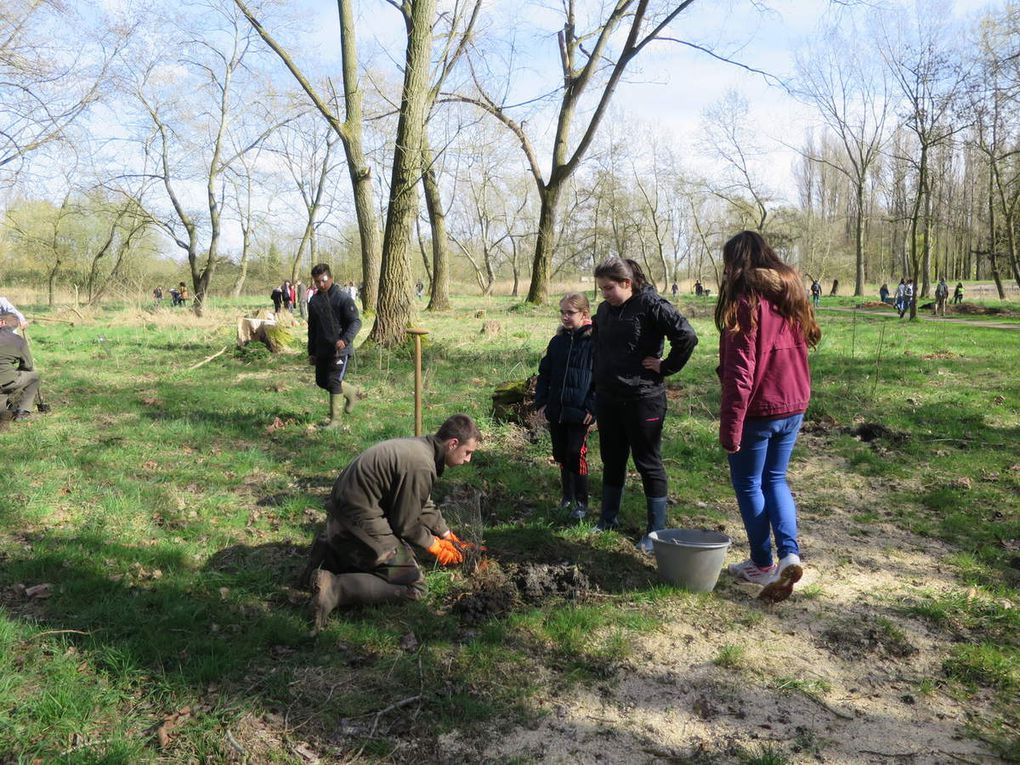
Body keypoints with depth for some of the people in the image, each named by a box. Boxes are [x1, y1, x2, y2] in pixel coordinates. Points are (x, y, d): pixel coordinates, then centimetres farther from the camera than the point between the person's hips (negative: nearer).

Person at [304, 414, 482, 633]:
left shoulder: (419, 446, 8)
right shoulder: (421, 466, -24)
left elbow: (424, 505, 22)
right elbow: (406, 523, -14)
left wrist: (447, 535, 24)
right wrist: (434, 546, 3)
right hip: (359, 522, -10)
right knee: (413, 585, -9)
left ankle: (330, 554, 17)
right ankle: (333, 587, -19)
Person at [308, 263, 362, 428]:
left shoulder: (343, 298, -11)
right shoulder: (314, 301, 9)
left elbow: (356, 322, -15)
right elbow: (312, 328, 17)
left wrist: (345, 340, -31)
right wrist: (311, 352, 15)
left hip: (340, 350, -7)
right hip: (322, 350, 7)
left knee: (333, 381, -9)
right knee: (322, 381, 12)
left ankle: (335, 419, 3)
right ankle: (351, 392, 35)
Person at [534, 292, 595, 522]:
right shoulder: (557, 341, 9)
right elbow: (545, 372, 14)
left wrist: (593, 408, -13)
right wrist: (541, 401, 7)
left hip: (579, 413, -6)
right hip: (556, 410, 6)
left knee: (576, 455, -4)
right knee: (561, 455, 14)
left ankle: (581, 502, 10)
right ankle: (567, 496, 29)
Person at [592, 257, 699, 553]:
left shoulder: (651, 305, -14)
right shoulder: (604, 310, 9)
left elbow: (687, 337, -20)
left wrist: (665, 367, -14)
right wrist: (595, 389, 17)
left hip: (643, 399, -7)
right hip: (608, 400, 7)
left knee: (648, 462, 3)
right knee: (612, 461, 17)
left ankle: (656, 530, 14)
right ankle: (607, 520, 31)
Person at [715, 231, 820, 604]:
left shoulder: (745, 301, -16)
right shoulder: (791, 294, 6)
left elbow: (740, 373, -19)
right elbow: (801, 345, 13)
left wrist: (730, 427, -16)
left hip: (758, 410, -7)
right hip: (793, 407, 7)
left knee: (748, 483, 10)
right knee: (775, 479, 20)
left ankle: (762, 564, 18)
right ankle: (789, 554, 6)